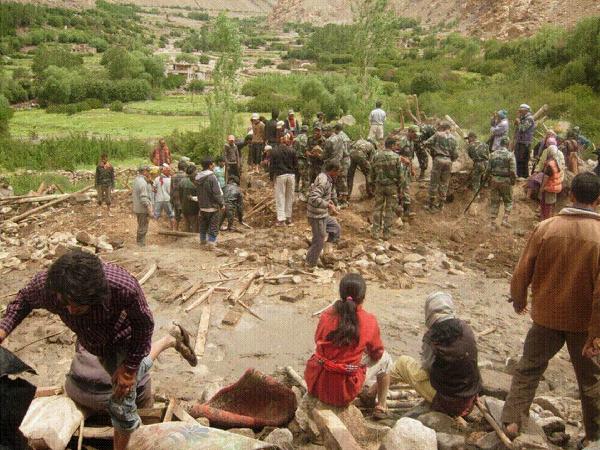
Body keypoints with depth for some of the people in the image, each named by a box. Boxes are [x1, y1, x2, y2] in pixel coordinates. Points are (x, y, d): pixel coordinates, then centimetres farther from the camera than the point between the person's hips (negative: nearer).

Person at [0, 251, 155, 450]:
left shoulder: (124, 287, -46)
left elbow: (144, 323, -25)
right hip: (92, 341, 4)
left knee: (121, 405, -4)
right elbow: (24, 299, -9)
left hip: (125, 338, -4)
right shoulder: (44, 284, -37)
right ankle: (141, 367, 67)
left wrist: (130, 367, -18)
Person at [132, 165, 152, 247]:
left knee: (141, 227, 21)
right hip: (143, 209, -10)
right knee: (143, 228, 0)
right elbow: (143, 198, -25)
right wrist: (149, 210, -22)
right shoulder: (142, 182, -21)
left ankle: (139, 243, 30)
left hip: (137, 209, 10)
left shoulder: (136, 179, 9)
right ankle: (141, 244, 6)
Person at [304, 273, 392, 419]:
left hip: (316, 385, 3)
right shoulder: (369, 321, -12)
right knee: (385, 358, 19)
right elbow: (376, 354, 4)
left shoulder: (327, 315, -6)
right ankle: (381, 406, 32)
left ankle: (371, 387, 47)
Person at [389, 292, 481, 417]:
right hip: (471, 397, 5)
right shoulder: (466, 328, -9)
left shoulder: (432, 337, -21)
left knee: (402, 362, 10)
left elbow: (425, 367, -9)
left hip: (445, 400, -5)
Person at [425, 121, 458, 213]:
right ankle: (440, 205, 18)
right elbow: (455, 154, 7)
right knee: (444, 184, 12)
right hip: (448, 161, 4)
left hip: (438, 159, -4)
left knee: (434, 183, 4)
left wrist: (432, 147, 16)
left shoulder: (438, 135, 0)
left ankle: (431, 205, 6)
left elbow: (426, 143, -3)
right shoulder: (452, 138, 10)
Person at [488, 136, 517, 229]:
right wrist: (513, 180, 1)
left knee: (494, 202, 9)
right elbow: (513, 171, -13)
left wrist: (490, 178, 17)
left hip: (494, 180, 3)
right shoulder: (510, 154, -9)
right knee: (508, 201, 14)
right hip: (505, 180, -3)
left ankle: (493, 223, 10)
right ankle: (505, 220, 4)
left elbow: (488, 169, 4)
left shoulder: (493, 154, 3)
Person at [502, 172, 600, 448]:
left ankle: (512, 421, 14)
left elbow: (522, 272, -6)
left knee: (528, 369, 15)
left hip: (546, 316, 1)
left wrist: (518, 300, 12)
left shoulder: (545, 228, -11)